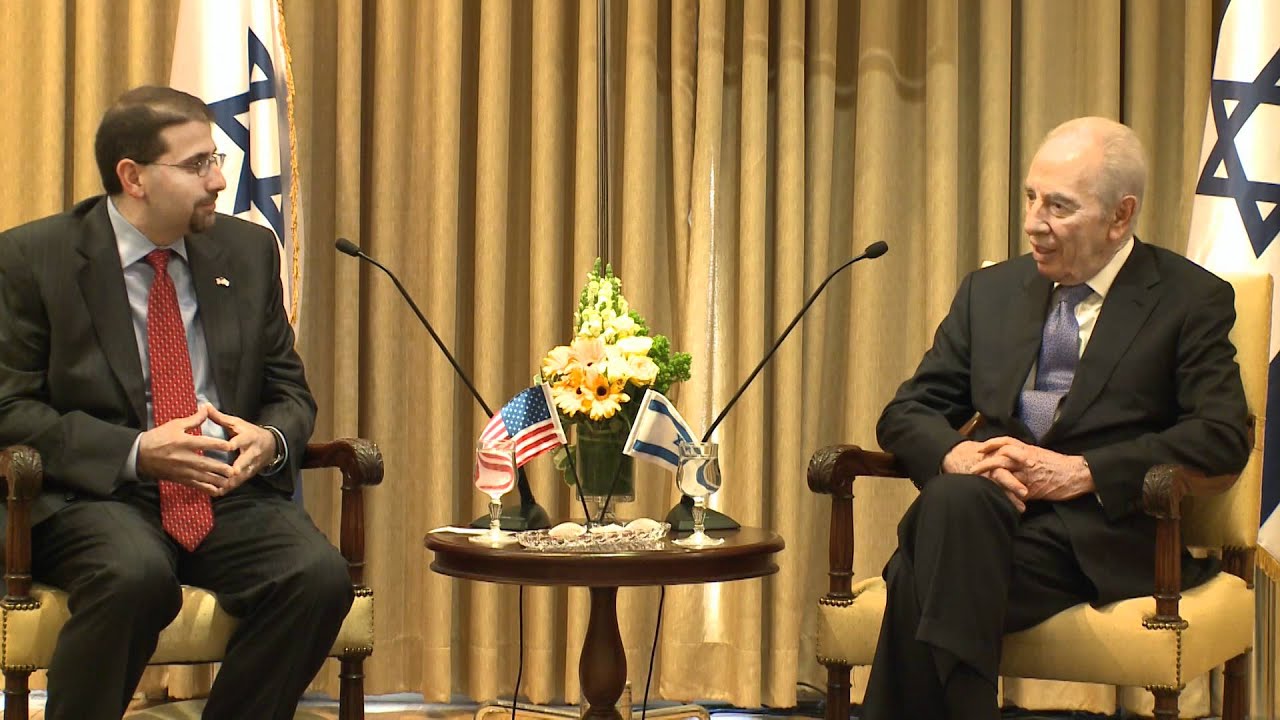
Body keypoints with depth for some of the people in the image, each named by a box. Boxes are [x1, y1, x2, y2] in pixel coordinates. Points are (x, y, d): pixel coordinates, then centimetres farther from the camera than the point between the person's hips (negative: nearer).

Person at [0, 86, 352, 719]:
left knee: (320, 576, -26)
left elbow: (290, 392, 18)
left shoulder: (248, 252, 13)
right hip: (97, 495, -4)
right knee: (136, 574, -37)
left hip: (232, 493, 4)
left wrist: (268, 440, -7)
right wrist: (137, 452, -17)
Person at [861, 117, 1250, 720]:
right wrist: (954, 454, -8)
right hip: (988, 509, 4)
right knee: (952, 500, -35)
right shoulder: (990, 291, 20)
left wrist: (1082, 472, -15)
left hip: (1109, 533, -4)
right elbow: (906, 414, 17)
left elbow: (1224, 437, -5)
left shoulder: (1192, 300, 7)